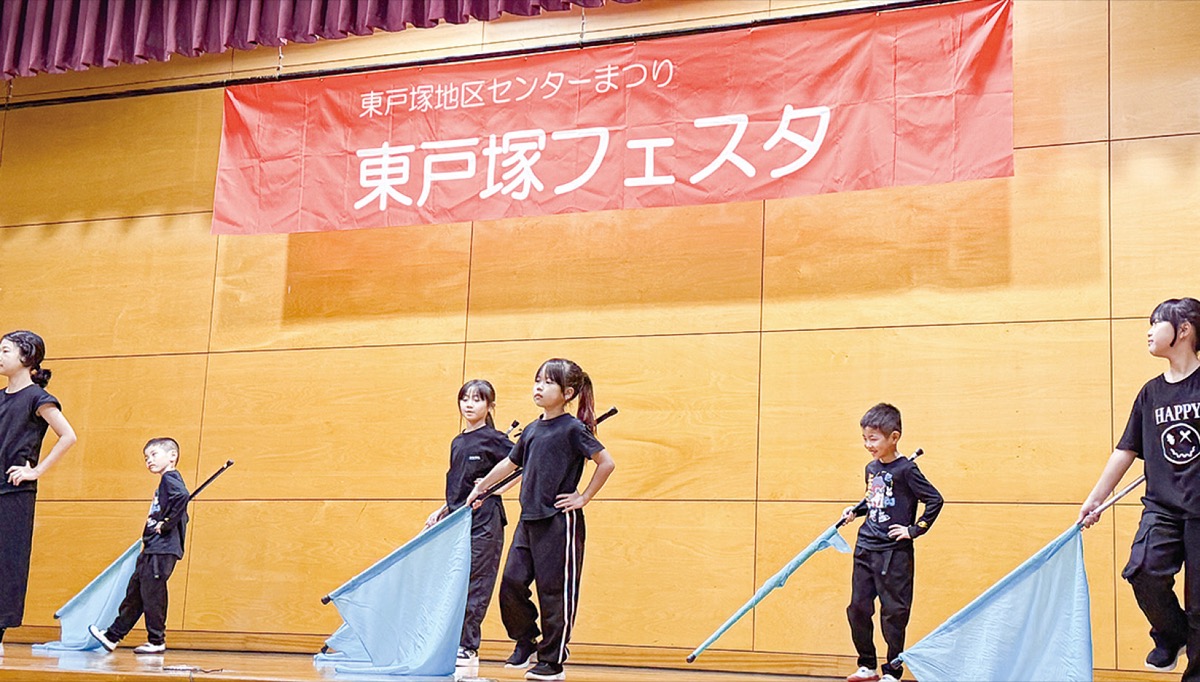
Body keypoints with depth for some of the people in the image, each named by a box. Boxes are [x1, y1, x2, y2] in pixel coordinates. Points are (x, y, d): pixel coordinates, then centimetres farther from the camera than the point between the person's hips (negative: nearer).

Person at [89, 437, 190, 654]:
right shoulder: (166, 482, 21)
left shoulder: (170, 479, -9)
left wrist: (167, 523, -23)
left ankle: (157, 641, 5)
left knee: (152, 593, -4)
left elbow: (182, 495, -32)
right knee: (134, 593, 14)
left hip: (162, 549, -10)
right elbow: (182, 517, 21)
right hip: (153, 549, 10)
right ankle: (112, 635, 21)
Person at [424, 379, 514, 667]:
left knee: (475, 585, -6)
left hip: (485, 521, -7)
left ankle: (468, 648, -2)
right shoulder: (457, 442, 16)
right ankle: (455, 643, 12)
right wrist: (441, 511, 16)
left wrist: (497, 489, -12)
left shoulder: (493, 439, -5)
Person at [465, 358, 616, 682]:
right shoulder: (532, 430, 11)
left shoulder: (573, 428, -9)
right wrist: (479, 488, 33)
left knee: (554, 591, 0)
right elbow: (510, 463, 26)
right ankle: (525, 642, 24)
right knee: (512, 582, 4)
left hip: (560, 521, -7)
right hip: (529, 519, 7)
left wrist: (583, 498, -11)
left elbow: (606, 463, -13)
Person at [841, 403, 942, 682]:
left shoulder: (906, 470, -12)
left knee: (893, 612, 1)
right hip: (865, 549, 7)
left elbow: (935, 500, -13)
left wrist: (914, 530, -12)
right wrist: (855, 510, 9)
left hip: (894, 553, -7)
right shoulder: (871, 469, 9)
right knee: (858, 608, 10)